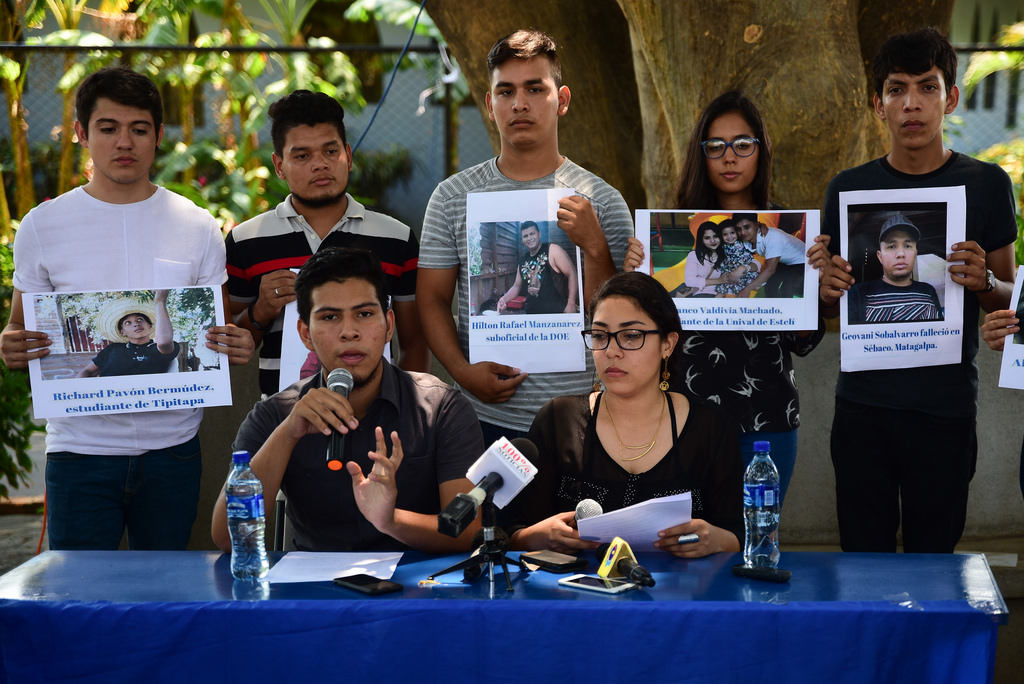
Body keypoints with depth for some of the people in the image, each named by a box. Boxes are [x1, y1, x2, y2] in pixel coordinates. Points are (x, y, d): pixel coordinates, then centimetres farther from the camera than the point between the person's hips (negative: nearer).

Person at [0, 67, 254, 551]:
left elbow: (216, 331, 10)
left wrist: (237, 346, -13)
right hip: (79, 449, -1)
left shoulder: (198, 228, 4)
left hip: (172, 446, 1)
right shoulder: (41, 228, 2)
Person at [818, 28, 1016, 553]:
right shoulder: (847, 189, 6)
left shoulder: (985, 184, 1)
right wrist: (828, 290, -8)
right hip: (862, 402, 1)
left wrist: (983, 282, -16)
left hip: (945, 409, -1)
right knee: (863, 556, 6)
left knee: (932, 557, 5)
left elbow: (1011, 299, 6)